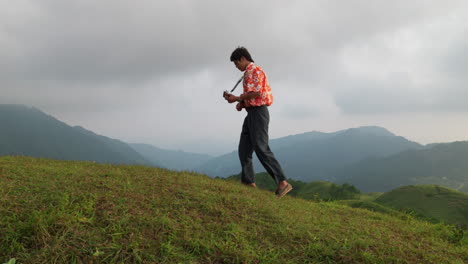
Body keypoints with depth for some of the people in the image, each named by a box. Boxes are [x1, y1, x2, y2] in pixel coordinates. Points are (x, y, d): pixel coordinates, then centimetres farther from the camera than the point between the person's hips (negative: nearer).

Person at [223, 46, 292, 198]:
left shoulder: (254, 70, -8)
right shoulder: (248, 73, 23)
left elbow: (256, 92, -19)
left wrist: (237, 98, -11)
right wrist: (241, 103, 5)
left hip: (258, 112, -10)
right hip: (251, 113, 10)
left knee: (261, 149, -15)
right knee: (244, 149, 8)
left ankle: (282, 183, -14)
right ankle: (248, 182, 12)